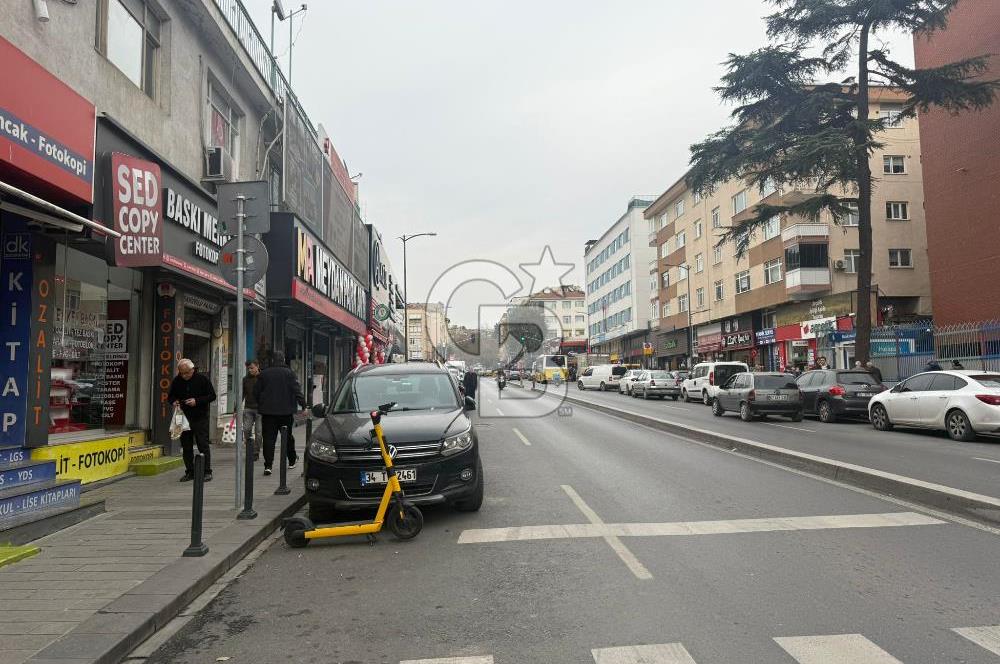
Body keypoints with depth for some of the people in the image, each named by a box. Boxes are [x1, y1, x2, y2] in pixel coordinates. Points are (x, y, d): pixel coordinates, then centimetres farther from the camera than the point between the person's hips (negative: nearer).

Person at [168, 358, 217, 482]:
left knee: (203, 445, -4)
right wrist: (174, 401, -7)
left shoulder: (202, 379, -6)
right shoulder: (177, 380, 4)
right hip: (184, 417, 4)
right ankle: (190, 472, 18)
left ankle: (207, 472, 2)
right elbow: (170, 396, 16)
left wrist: (197, 401, -18)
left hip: (200, 418, -4)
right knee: (186, 446, 8)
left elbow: (212, 396, -5)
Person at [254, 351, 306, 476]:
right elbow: (297, 391, -10)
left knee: (268, 438, 0)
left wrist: (260, 405, 21)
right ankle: (292, 461, 27)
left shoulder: (263, 373, 3)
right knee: (288, 436, 14)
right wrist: (303, 406, -8)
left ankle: (268, 465, -8)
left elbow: (256, 392, 7)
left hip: (267, 411, 1)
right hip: (286, 411, -1)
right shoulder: (289, 373, -4)